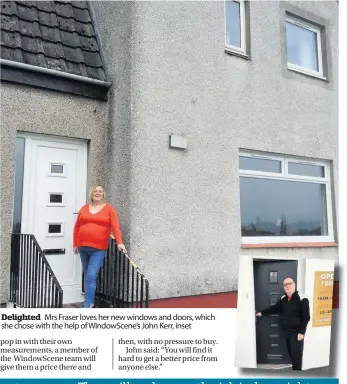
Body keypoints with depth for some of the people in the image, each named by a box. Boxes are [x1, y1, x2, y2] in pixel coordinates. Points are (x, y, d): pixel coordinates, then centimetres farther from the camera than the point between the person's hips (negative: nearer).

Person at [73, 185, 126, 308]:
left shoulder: (109, 209, 0)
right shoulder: (84, 208, 10)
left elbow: (115, 226, -10)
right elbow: (77, 227, 12)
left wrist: (119, 242, -21)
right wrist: (75, 244, 9)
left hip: (99, 249, -4)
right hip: (83, 247, 4)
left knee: (91, 277, -11)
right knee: (87, 277, 15)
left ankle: (87, 306, -8)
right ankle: (91, 302, 29)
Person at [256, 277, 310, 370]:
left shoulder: (302, 299, -14)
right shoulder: (283, 299, 6)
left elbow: (306, 317, -15)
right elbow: (274, 308, 15)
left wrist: (301, 332, -17)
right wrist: (262, 312, 12)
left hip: (296, 332, -6)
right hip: (287, 332, 6)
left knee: (296, 355, -3)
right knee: (291, 353, 14)